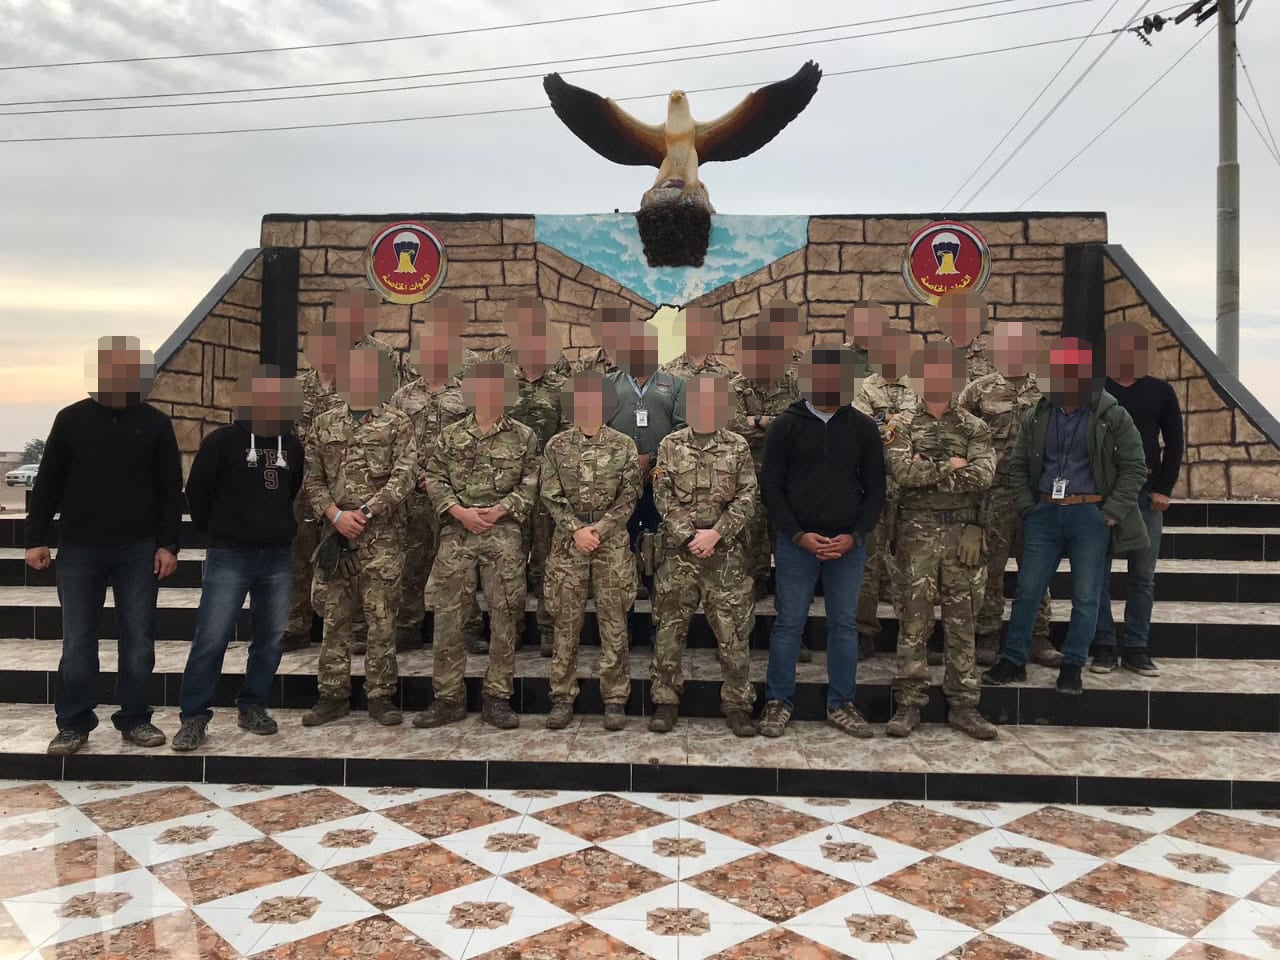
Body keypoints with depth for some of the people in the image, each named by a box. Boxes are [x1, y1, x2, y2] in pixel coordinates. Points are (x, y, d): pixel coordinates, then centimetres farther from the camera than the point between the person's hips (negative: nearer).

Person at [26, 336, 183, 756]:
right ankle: (74, 723, 17)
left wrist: (168, 544, -3)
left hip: (139, 549, 0)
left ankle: (135, 719, 17)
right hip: (79, 548, 0)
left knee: (138, 640, 5)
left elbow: (171, 489, 2)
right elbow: (48, 483, 6)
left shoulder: (155, 423, 1)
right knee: (77, 641, 4)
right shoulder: (71, 419, 2)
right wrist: (36, 538, 1)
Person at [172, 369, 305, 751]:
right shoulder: (222, 440, -5)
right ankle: (194, 716, 5)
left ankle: (253, 706, 22)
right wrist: (220, 530, 8)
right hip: (229, 556, -4)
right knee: (211, 638, -5)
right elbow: (197, 491, 1)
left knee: (270, 638, 8)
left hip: (277, 556, 5)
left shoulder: (292, 446, 9)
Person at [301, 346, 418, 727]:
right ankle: (333, 695, 18)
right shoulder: (324, 424, 12)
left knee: (381, 619, 0)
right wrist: (336, 515, -7)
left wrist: (365, 513, -13)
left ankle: (381, 696, 10)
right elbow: (312, 478, 8)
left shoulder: (398, 423, 3)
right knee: (335, 618, 9)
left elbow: (404, 476, -7)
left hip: (382, 537, -3)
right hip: (336, 533, 3)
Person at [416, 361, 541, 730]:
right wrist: (460, 512, -9)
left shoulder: (523, 437, 6)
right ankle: (448, 698, 12)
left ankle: (497, 699, 11)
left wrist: (500, 509, -13)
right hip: (456, 533, 1)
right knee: (449, 615, 1)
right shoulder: (451, 435, 10)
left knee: (504, 615, 1)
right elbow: (434, 479, 5)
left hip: (504, 534, -1)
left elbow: (531, 485, 1)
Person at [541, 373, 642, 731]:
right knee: (566, 623, 4)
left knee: (614, 624, 3)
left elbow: (629, 496, 0)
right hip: (568, 543, 1)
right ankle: (562, 698, 13)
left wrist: (599, 529, -11)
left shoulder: (623, 445, 4)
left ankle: (615, 699, 12)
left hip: (613, 543, 0)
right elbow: (551, 497, 1)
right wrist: (576, 529, -12)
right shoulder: (556, 446, 5)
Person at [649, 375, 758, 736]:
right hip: (678, 549, 0)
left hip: (726, 551, 0)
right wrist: (689, 536, -10)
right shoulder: (670, 445, 5)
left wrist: (715, 533, -12)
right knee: (670, 628, 4)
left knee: (734, 631, 2)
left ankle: (737, 704, 14)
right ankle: (666, 701, 16)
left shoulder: (738, 447, 5)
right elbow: (663, 497, 0)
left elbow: (747, 498, -1)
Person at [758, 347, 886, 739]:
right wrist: (798, 535, -11)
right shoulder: (786, 425, 0)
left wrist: (855, 535, -7)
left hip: (849, 544, 2)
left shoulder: (863, 427, 5)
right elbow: (771, 487, -1)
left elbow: (875, 489, 6)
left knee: (845, 624, 8)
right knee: (789, 623, 3)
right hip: (796, 542, -2)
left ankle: (841, 704, 20)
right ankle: (778, 702, 15)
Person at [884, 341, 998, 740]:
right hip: (917, 531, -1)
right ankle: (909, 703, 8)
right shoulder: (903, 425, 5)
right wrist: (949, 466, -8)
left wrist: (928, 473, -11)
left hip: (963, 531, 2)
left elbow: (983, 475, -9)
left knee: (961, 620, 6)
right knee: (914, 618, 1)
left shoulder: (974, 428, 8)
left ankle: (962, 704, 15)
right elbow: (902, 472, -12)